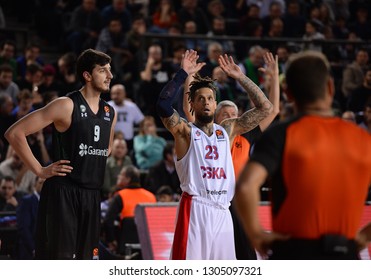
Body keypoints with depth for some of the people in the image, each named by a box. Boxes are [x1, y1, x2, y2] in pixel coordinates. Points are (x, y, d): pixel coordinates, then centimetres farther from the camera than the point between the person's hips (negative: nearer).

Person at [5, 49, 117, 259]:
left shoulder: (109, 113, 12)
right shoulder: (67, 106, -10)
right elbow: (15, 133, -13)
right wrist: (40, 170, -11)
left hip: (92, 196, 7)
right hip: (63, 194, -7)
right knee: (58, 259, -9)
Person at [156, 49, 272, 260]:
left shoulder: (227, 130, 16)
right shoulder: (185, 131, 3)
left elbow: (265, 108, 14)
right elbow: (163, 105, -16)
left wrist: (240, 77, 9)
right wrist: (183, 74, -13)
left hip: (222, 211, 5)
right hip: (194, 210, -5)